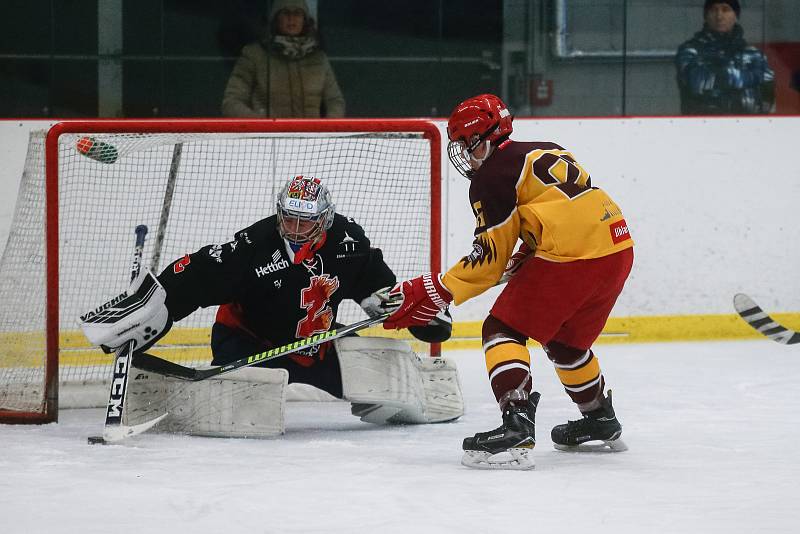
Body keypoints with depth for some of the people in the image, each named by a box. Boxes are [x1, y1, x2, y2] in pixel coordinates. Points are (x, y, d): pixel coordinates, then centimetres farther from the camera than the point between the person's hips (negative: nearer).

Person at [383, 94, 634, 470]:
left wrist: (434, 293, 1)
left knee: (504, 330, -3)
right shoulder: (546, 153, 24)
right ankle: (601, 422, 41)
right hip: (618, 248, 9)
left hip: (570, 256, -9)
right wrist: (523, 258, 25)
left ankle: (516, 426, -20)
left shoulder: (492, 175, -1)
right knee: (565, 339, 28)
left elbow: (489, 257, -4)